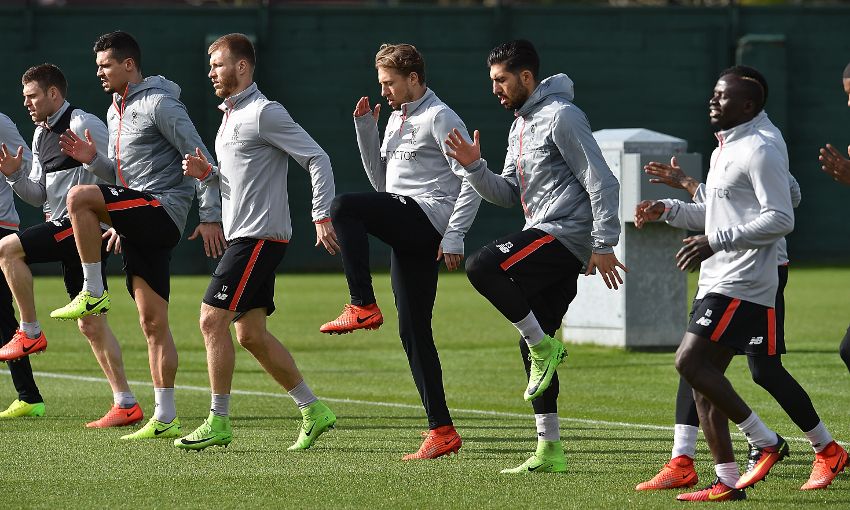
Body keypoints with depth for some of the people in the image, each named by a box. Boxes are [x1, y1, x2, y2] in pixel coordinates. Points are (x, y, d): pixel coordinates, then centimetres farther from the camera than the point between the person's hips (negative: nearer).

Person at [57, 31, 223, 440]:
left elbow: (200, 158, -11)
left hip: (164, 207, -9)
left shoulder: (159, 103, -8)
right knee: (152, 323, 5)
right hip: (139, 225, 9)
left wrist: (211, 216, -15)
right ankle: (165, 419, 4)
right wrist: (93, 159, 7)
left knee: (79, 198, -25)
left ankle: (92, 294, -16)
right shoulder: (116, 111, 20)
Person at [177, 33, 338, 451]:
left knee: (212, 319, -12)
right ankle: (313, 410, 14)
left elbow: (318, 159, -14)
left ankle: (218, 422, -9)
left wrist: (322, 217, -19)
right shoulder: (230, 116, 18)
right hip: (243, 235, 10)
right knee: (251, 334, 9)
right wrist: (205, 172, 6)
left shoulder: (265, 114, -12)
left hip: (260, 236, -10)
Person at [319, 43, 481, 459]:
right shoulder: (396, 119, 23)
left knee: (343, 207, -28)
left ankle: (363, 307, -26)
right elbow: (382, 180, 25)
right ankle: (442, 431, 6)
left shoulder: (440, 119, -4)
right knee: (413, 332, 5)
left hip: (427, 214, -9)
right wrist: (365, 129, 15)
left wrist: (454, 237, -17)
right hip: (405, 230, 9)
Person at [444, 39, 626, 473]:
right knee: (534, 345, 8)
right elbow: (508, 194, 19)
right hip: (544, 238, 10)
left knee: (481, 267, -27)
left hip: (567, 234, -10)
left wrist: (604, 246, -19)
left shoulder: (561, 116, -10)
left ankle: (544, 345, -14)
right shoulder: (520, 126, 20)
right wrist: (474, 167, 2)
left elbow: (601, 181, -14)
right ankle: (550, 451, 11)